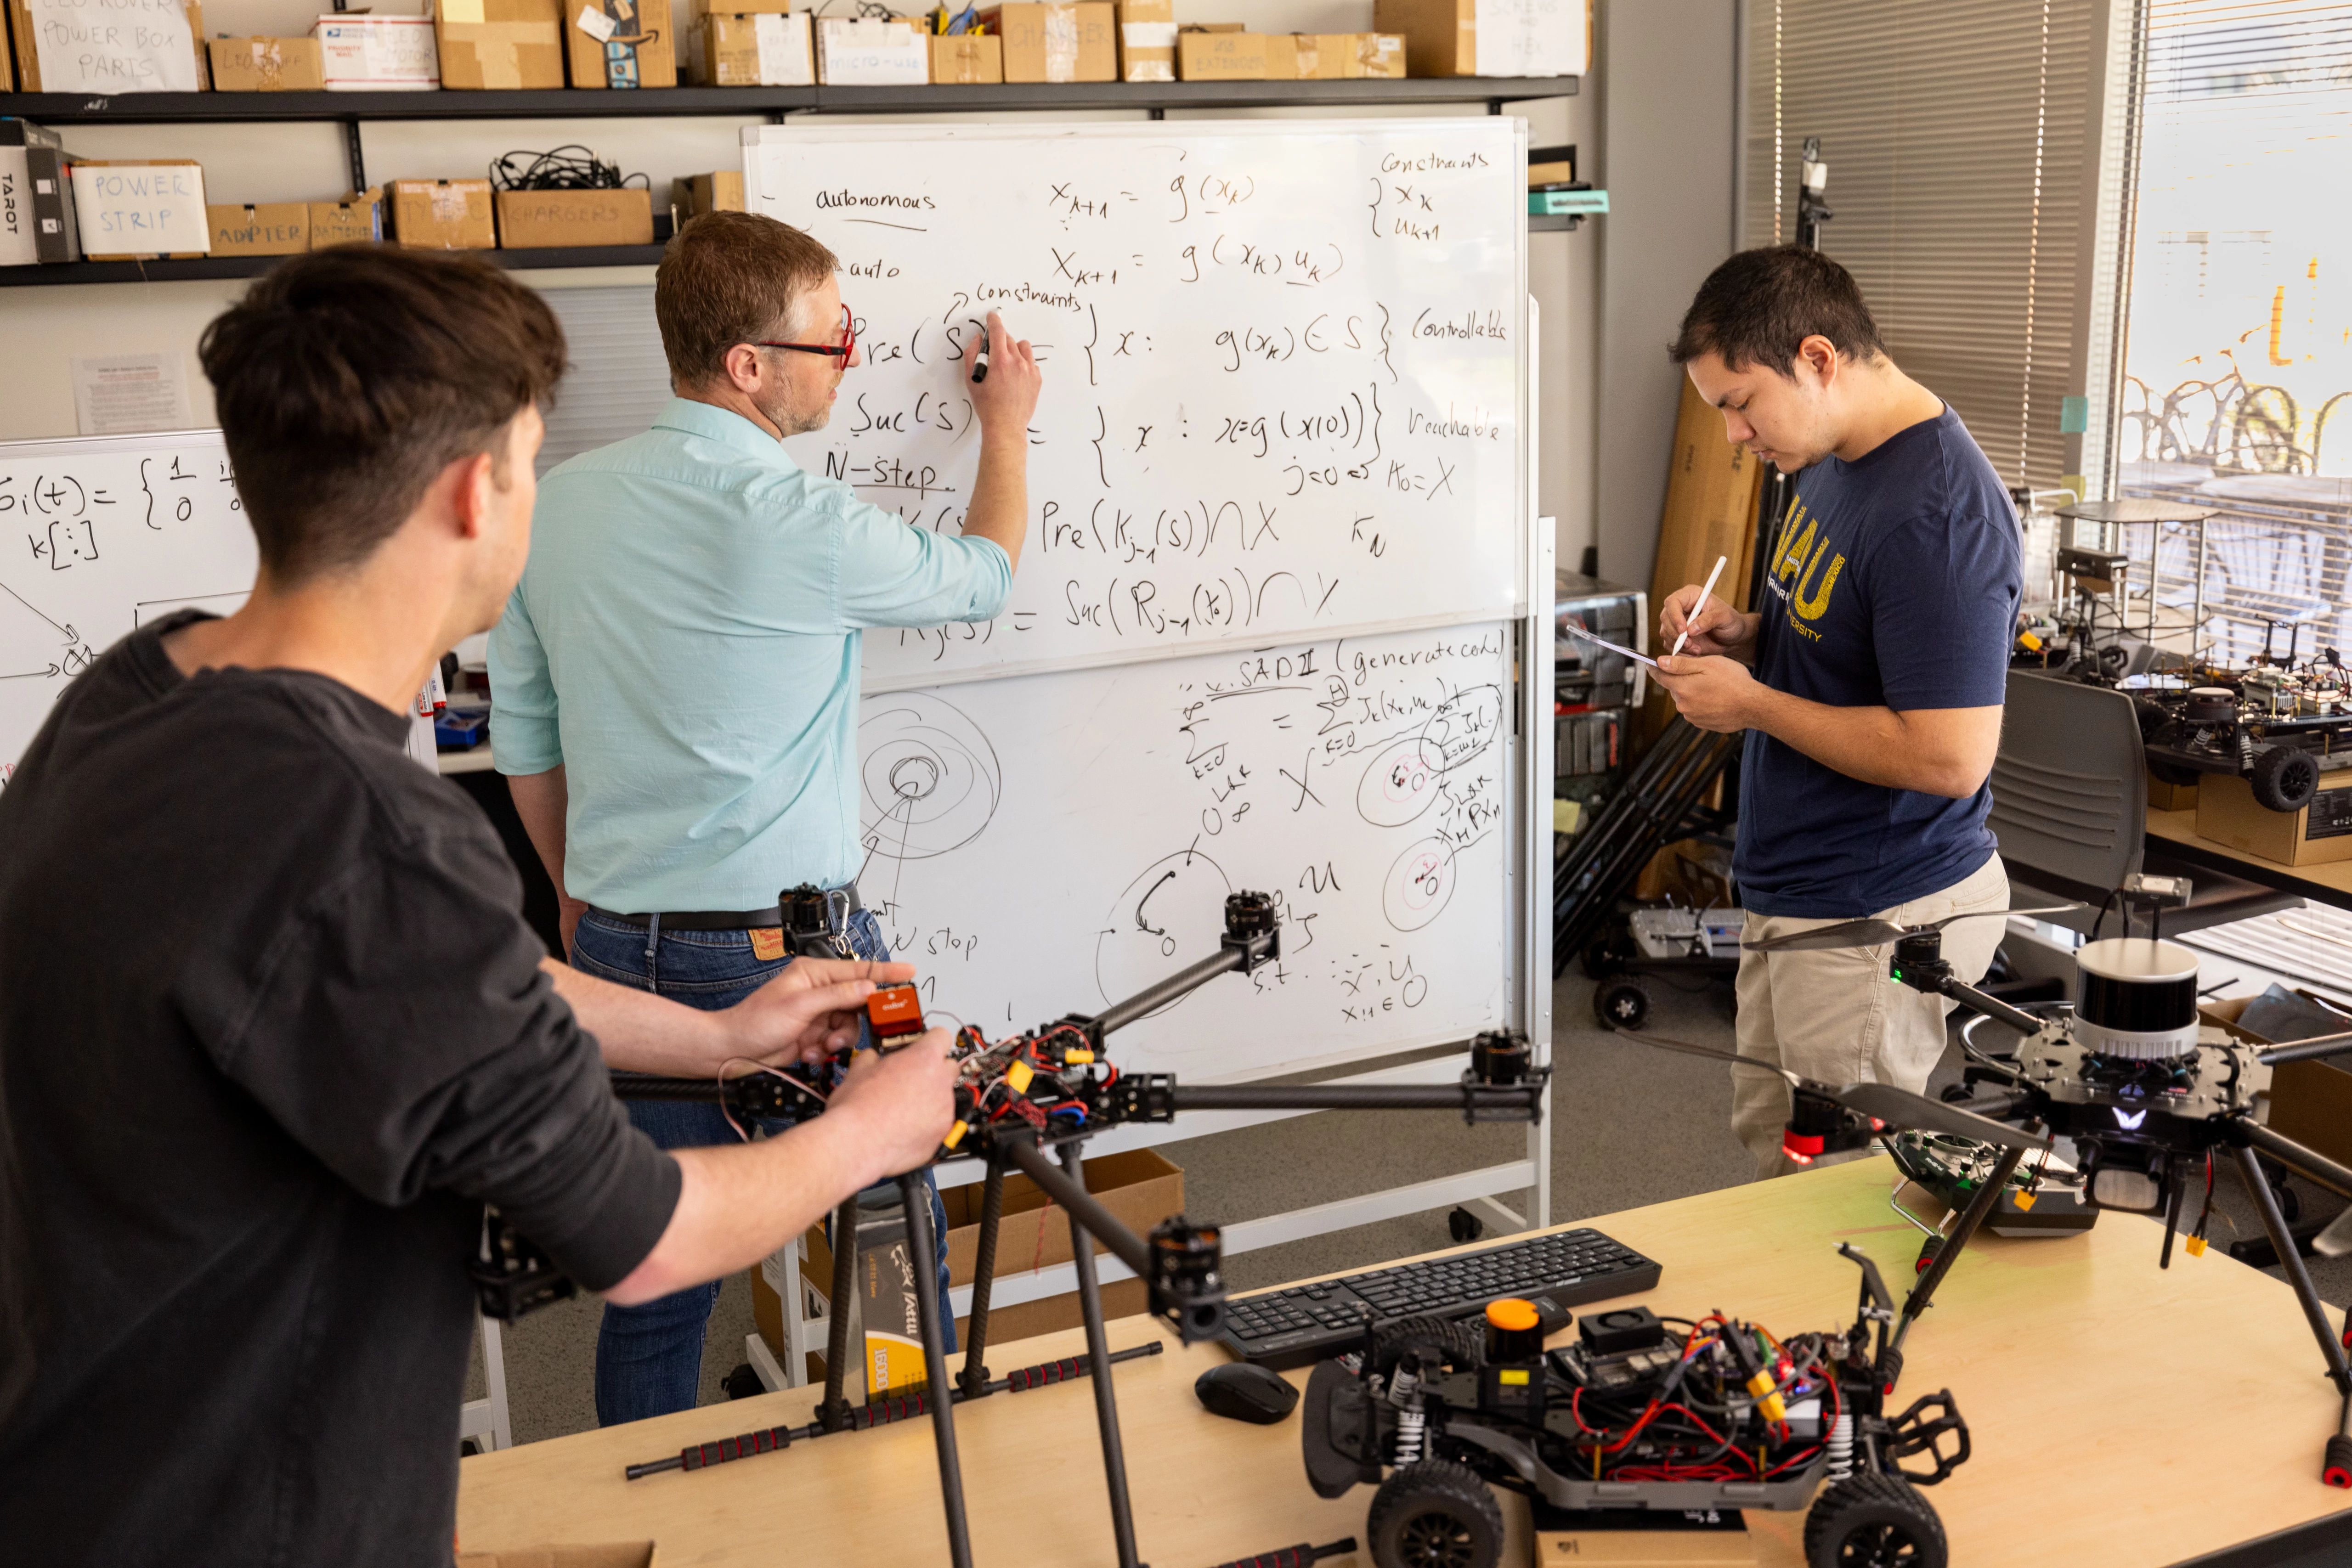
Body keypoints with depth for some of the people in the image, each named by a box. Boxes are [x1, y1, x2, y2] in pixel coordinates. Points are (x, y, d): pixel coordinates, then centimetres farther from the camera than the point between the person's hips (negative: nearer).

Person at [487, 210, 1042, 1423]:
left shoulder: (558, 504, 0)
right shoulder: (800, 525, -18)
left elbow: (523, 742, 9)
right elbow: (982, 578, 2)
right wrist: (1005, 430, 19)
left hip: (620, 949, 6)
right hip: (789, 954, -5)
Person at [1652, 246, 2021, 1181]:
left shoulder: (1934, 515, -25)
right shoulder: (1833, 463, 7)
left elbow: (1947, 757, -28)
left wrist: (1752, 703, -20)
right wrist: (1744, 636, 2)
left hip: (1877, 924, -10)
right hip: (1800, 896, 10)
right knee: (1769, 1146, 22)